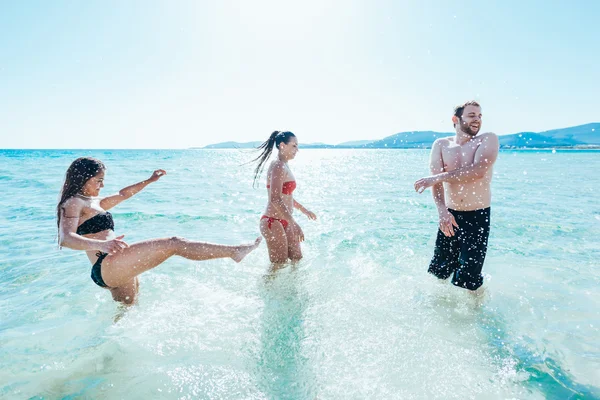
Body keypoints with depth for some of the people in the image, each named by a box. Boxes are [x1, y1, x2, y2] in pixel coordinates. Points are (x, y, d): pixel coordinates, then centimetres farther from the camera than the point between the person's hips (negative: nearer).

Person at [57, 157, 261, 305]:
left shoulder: (93, 202, 22)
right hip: (107, 267, -11)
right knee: (173, 244, -19)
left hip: (116, 271, 11)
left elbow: (122, 195, 36)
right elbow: (66, 239, -22)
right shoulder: (73, 203, -5)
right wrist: (100, 244, -42)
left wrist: (149, 181, 39)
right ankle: (235, 251, -20)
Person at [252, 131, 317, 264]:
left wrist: (303, 210, 31)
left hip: (284, 222, 10)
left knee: (297, 259, 16)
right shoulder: (278, 166, -18)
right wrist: (293, 223, -32)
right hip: (273, 222, -10)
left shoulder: (284, 167, 13)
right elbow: (275, 199, -29)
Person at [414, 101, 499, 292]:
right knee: (439, 272, 11)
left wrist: (439, 177, -22)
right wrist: (442, 211, -26)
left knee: (467, 279, -3)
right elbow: (436, 180, -11)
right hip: (449, 215, 3)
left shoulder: (488, 140, -4)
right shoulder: (441, 145, 3)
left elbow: (477, 171, -22)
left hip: (478, 218, -3)